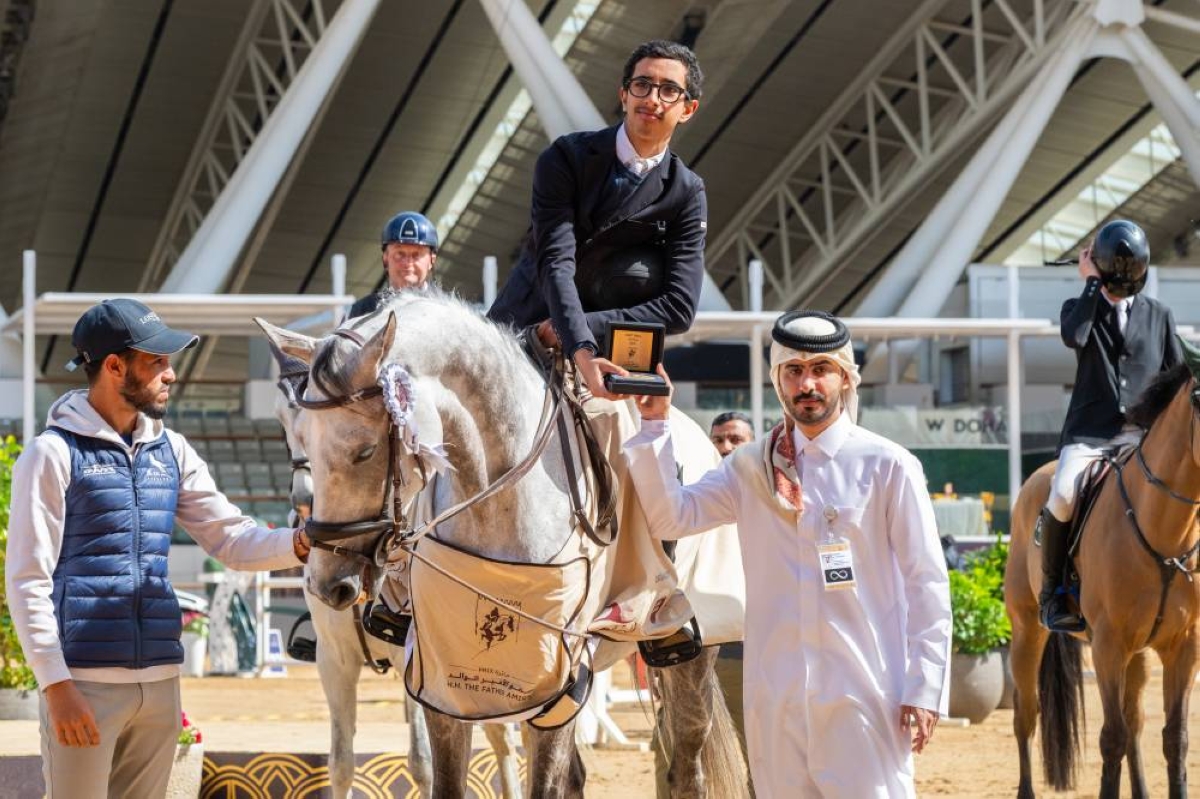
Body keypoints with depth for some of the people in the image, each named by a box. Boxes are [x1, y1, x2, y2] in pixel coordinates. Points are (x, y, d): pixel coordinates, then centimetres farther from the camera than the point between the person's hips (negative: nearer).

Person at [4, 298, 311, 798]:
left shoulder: (170, 452, 13)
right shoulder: (55, 454, -6)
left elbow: (231, 538, 12)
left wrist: (300, 543, -9)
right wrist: (56, 685, -16)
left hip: (159, 681, 6)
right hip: (85, 681, -6)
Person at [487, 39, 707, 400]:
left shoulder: (686, 193, -8)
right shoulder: (566, 157, -13)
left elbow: (680, 306, -17)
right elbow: (555, 261, -25)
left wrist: (580, 328, -27)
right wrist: (582, 351, -42)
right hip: (520, 326, 1)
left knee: (642, 270, -25)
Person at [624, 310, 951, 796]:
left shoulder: (889, 467, -1)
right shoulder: (750, 468, 10)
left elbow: (927, 585, -2)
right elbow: (670, 517, 0)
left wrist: (925, 690, -7)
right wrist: (654, 425, -6)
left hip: (866, 693, -4)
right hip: (775, 696, 4)